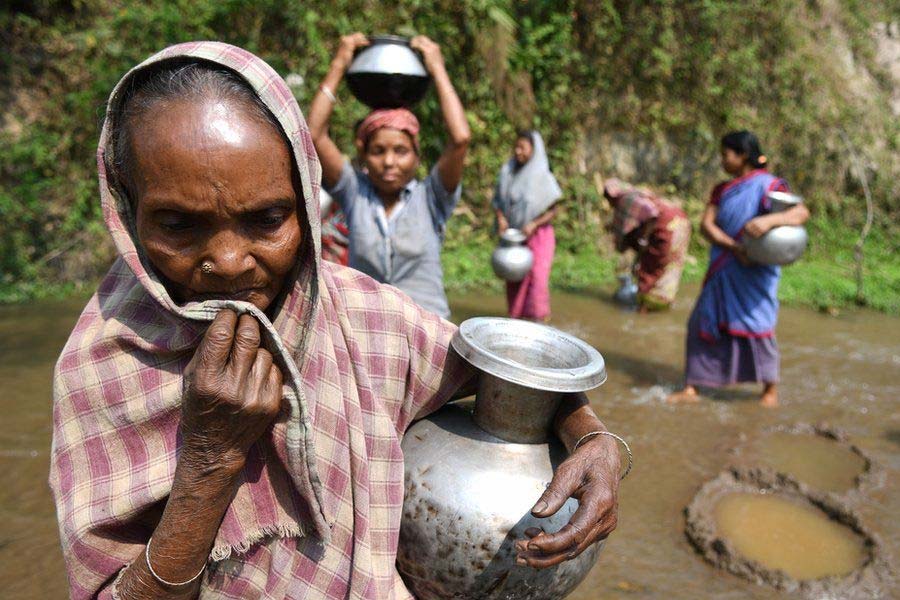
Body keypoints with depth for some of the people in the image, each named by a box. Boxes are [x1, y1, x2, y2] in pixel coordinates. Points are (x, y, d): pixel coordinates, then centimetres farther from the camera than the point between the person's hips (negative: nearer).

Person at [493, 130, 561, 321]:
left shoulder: (542, 177, -11)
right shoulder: (507, 171, 1)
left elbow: (552, 211, -8)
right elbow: (498, 200, 8)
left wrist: (533, 224, -22)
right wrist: (501, 218, -11)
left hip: (538, 235, -4)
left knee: (537, 277, -11)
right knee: (514, 278, 8)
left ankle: (540, 321, -4)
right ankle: (515, 318, 20)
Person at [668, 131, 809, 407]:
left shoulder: (767, 185, -7)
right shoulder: (722, 190, 12)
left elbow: (802, 212, -20)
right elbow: (706, 224, -2)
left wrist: (770, 219, -39)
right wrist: (734, 246, -18)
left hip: (754, 271, -6)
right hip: (723, 271, 6)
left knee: (757, 325, -1)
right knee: (701, 323, 3)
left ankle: (771, 390, 18)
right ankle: (691, 388, 10)